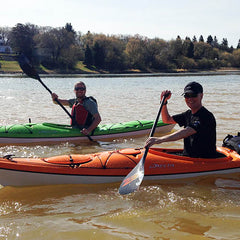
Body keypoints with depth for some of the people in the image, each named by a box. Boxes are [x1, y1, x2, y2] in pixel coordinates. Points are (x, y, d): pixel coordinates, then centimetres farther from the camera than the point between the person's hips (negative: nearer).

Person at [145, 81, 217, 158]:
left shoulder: (206, 116, -18)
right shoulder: (189, 114, 11)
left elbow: (186, 132, -32)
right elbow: (167, 119, 21)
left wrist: (160, 139, -41)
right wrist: (164, 102, 4)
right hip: (188, 156, 8)